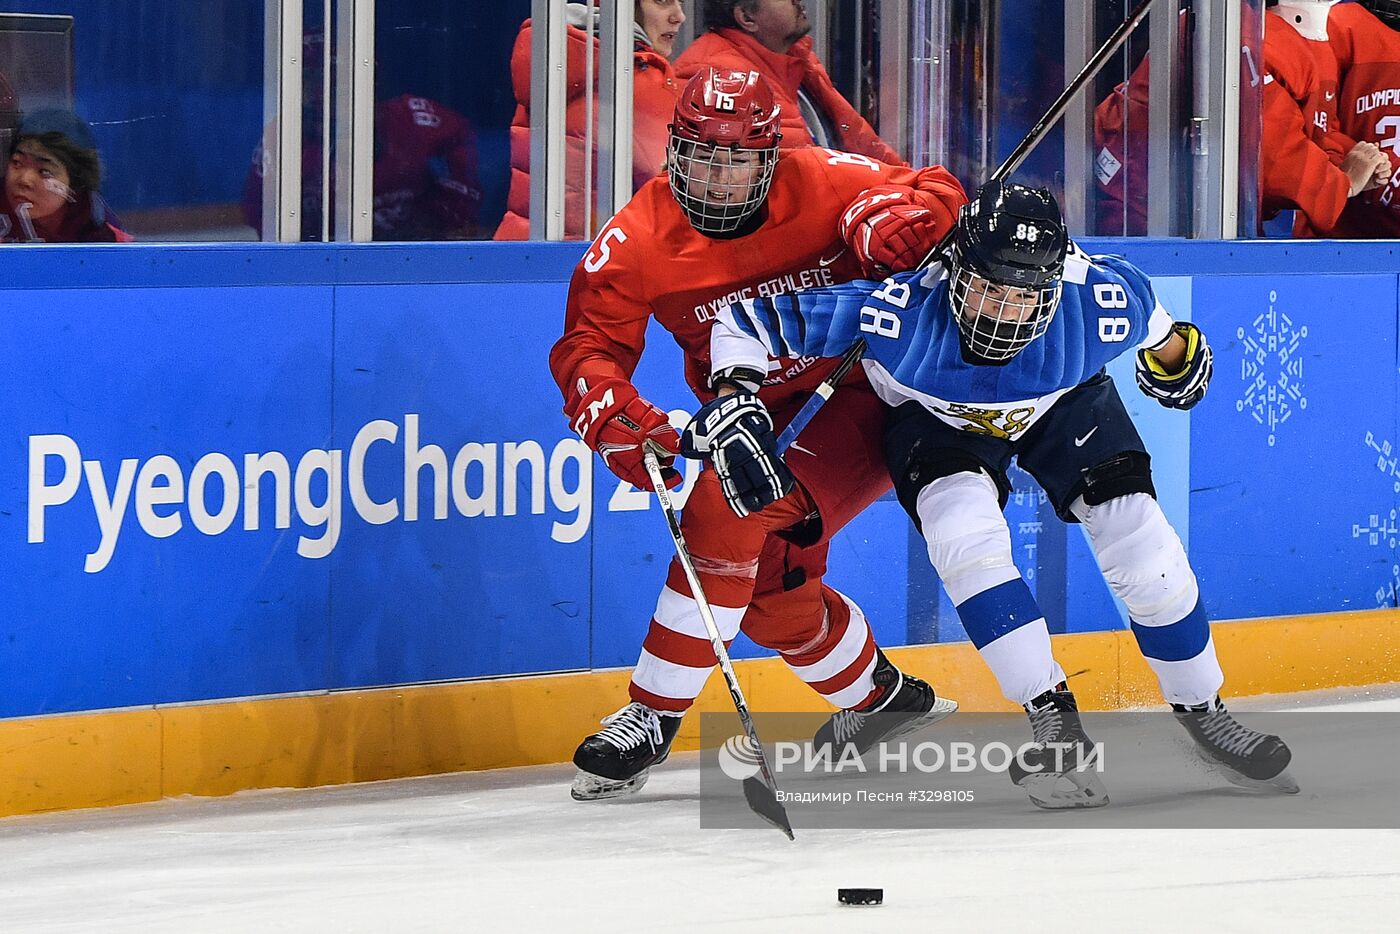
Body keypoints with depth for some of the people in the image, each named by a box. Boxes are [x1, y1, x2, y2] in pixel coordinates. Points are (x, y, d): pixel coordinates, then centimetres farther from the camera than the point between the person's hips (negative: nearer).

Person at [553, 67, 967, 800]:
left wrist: (897, 219, -36)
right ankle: (886, 698, 33)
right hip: (756, 426, 6)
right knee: (769, 581, 4)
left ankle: (652, 718, -19)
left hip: (860, 401, -6)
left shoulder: (821, 185, -17)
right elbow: (588, 344, -13)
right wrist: (618, 419, -33)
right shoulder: (641, 239, -12)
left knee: (733, 514, -24)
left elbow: (936, 193, -12)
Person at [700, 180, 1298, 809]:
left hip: (1064, 405, 1)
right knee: (965, 531, -29)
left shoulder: (1100, 301, -35)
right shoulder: (897, 306, -40)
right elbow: (745, 319, -31)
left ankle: (1202, 712, 16)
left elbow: (1150, 319, -8)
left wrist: (1177, 354, 10)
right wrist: (735, 400, -43)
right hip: (937, 420, -1)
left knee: (1142, 551, -9)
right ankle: (1055, 723, -19)